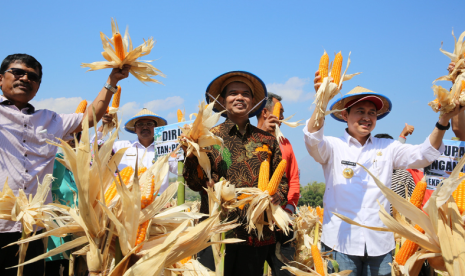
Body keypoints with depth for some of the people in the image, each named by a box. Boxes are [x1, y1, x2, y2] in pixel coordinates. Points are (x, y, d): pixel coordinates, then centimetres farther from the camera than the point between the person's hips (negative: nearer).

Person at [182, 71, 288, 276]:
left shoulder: (267, 140, 11)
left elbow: (282, 179, 14)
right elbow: (193, 182, -2)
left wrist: (278, 196, -7)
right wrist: (191, 150, -18)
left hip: (258, 234, 2)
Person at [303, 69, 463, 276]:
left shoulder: (387, 148, 11)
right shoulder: (334, 147, 1)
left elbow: (423, 155, 3)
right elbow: (312, 141, -18)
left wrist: (443, 121, -12)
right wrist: (322, 101, -34)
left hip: (380, 244, 3)